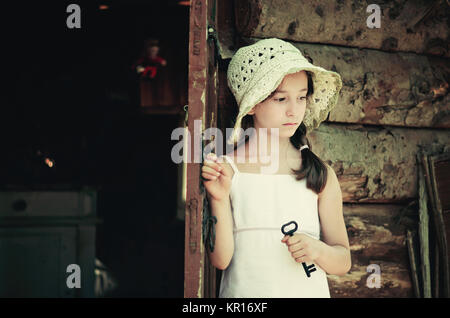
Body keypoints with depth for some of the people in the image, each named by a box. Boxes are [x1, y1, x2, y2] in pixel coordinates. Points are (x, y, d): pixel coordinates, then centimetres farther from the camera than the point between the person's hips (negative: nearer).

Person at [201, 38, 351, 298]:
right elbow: (221, 259, -7)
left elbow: (343, 262, 5)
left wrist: (317, 250, -14)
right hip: (243, 291, -2)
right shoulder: (225, 169, -3)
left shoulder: (321, 175, 1)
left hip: (308, 291, 2)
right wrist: (218, 200, -18)